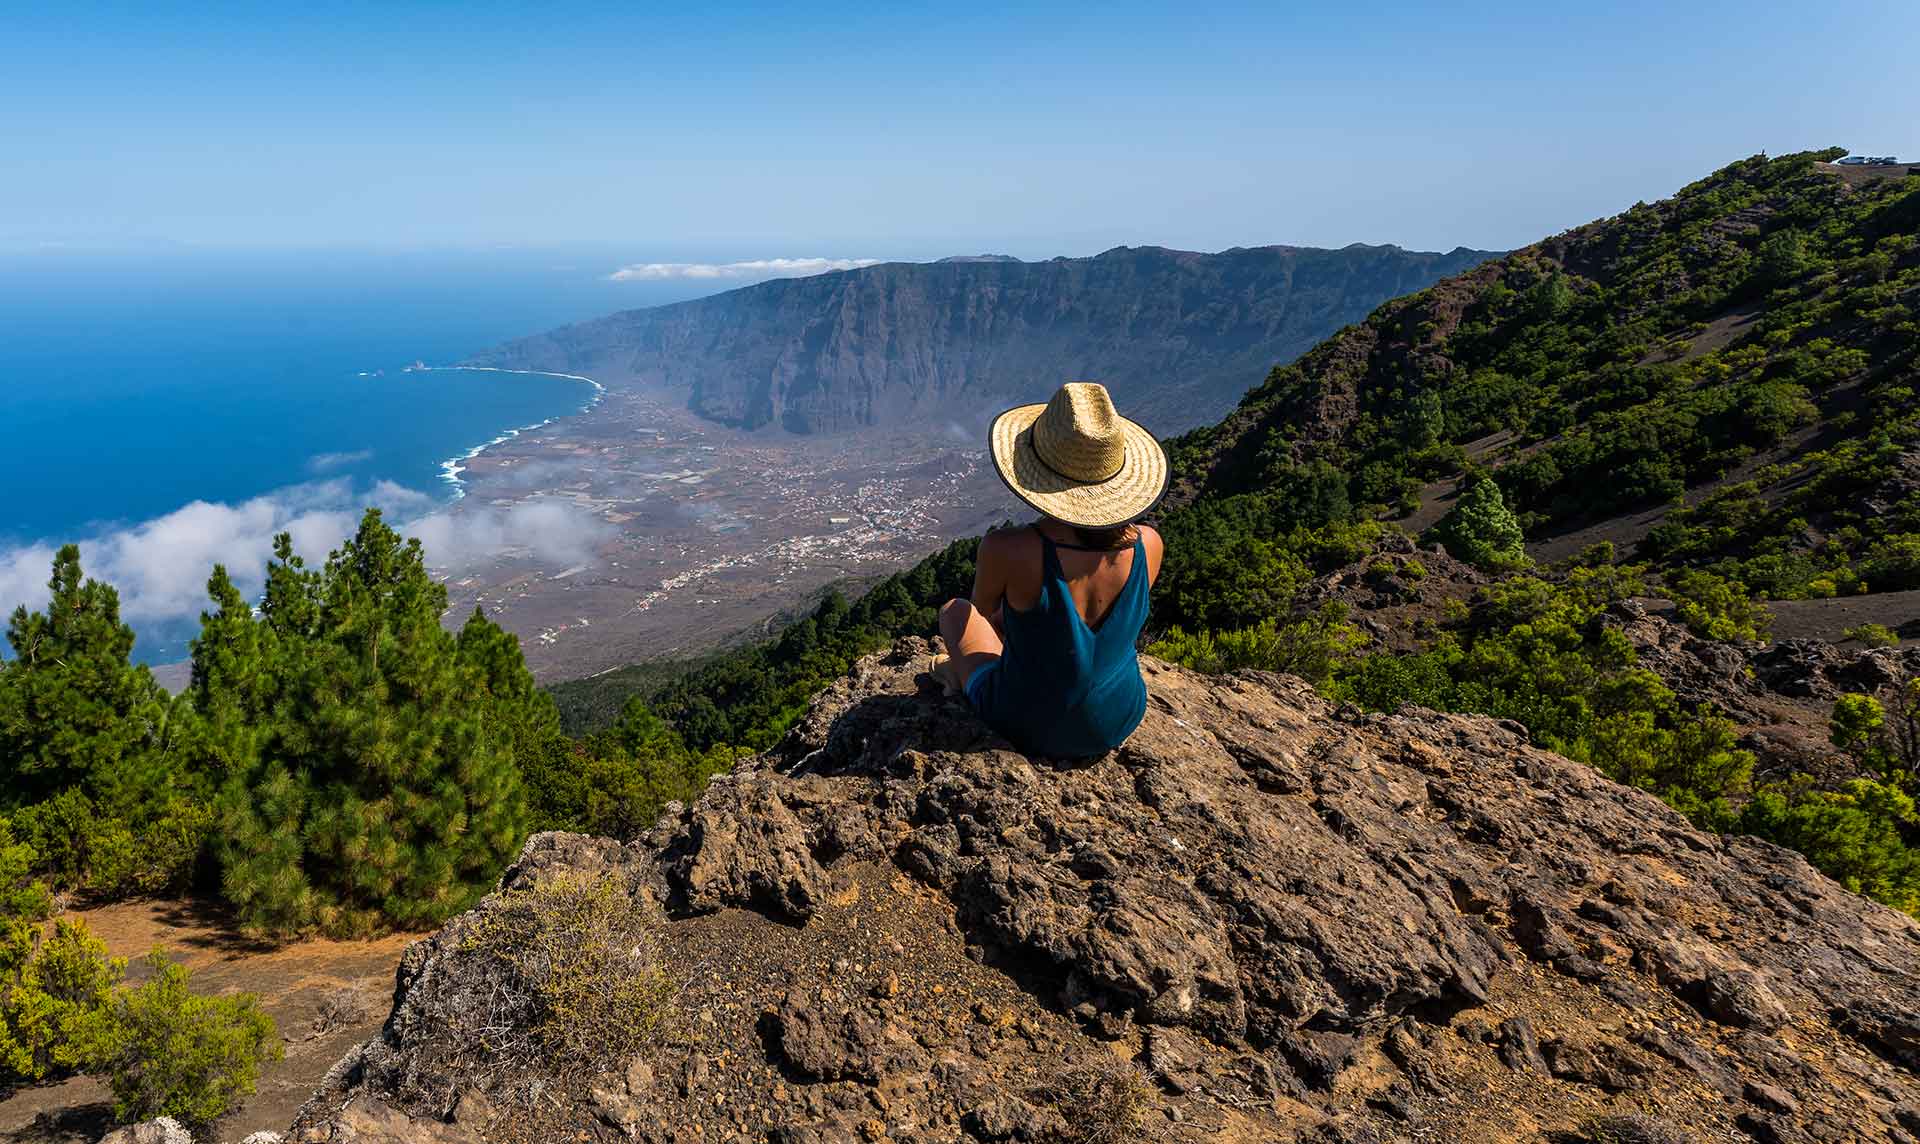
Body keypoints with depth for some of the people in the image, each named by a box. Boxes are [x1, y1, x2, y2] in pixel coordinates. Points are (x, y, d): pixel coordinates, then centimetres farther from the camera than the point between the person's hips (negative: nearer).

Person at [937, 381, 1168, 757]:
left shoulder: (1006, 549, -30)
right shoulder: (1147, 544, -18)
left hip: (1029, 729, -3)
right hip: (1117, 725, 4)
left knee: (955, 610, 23)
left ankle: (965, 675, 51)